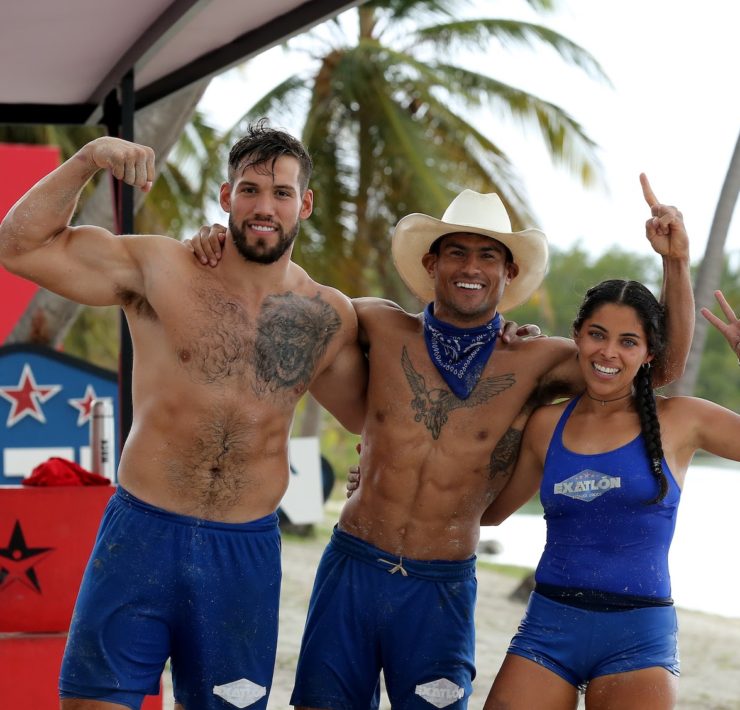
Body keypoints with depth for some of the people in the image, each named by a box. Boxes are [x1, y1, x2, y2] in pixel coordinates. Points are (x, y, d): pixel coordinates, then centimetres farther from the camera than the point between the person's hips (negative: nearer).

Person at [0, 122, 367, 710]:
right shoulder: (160, 270, -3)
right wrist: (87, 161, -12)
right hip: (142, 534, -2)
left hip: (247, 552, 2)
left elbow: (367, 414, 21)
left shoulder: (328, 319, 5)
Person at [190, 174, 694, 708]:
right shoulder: (384, 328, 0)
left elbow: (665, 364, -3)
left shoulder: (533, 364, -2)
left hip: (441, 591, -1)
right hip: (351, 567, 1)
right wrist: (222, 250, 1)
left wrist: (676, 262, -12)